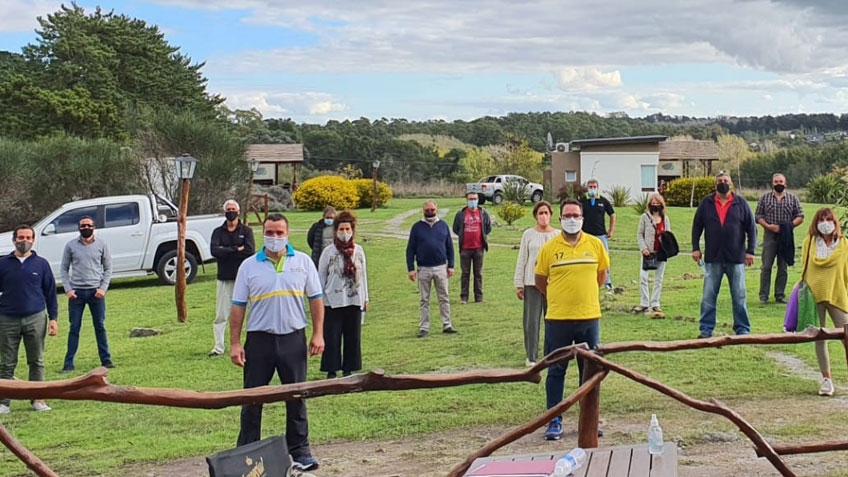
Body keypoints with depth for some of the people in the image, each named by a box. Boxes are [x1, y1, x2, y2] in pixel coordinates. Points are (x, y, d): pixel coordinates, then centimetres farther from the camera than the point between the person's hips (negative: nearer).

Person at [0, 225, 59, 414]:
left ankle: (37, 399, 14)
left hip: (35, 319, 0)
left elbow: (50, 292, 8)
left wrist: (53, 318, 3)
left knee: (37, 361, 6)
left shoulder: (41, 264, 5)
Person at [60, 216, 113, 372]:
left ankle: (106, 360, 12)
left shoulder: (101, 245, 4)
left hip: (96, 292, 0)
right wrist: (68, 289, -5)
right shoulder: (71, 246, 3)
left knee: (100, 327, 6)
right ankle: (69, 363, 6)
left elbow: (108, 268, 6)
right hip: (76, 292, 0)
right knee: (74, 328, 3)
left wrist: (103, 288, -5)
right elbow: (64, 269, 5)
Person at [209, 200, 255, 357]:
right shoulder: (218, 232, 8)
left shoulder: (246, 231, 4)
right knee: (221, 315, 0)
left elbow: (250, 250, -14)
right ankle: (218, 347, 4)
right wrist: (236, 249, -14)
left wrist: (226, 252, -11)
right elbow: (214, 250, -10)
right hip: (224, 278, 1)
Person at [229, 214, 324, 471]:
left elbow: (316, 299, 5)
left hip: (293, 339, 0)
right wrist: (235, 343, -3)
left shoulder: (303, 262, 3)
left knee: (296, 398, 8)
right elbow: (238, 307, 2)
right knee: (252, 399, 7)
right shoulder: (249, 266, 1)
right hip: (259, 340, 0)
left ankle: (300, 451, 19)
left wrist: (318, 334, -2)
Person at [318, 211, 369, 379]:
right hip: (334, 302, -3)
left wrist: (365, 298, 10)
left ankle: (348, 370, 19)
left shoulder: (358, 250, 4)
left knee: (353, 338, 8)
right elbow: (321, 277, -1)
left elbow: (363, 275, 9)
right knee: (332, 338, -1)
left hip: (354, 301, 3)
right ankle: (331, 371, 8)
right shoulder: (329, 252, -5)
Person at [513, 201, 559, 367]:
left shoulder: (558, 235, 6)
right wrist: (519, 284, 1)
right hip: (532, 283, -1)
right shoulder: (529, 234, 3)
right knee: (532, 320, 1)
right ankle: (531, 356, 9)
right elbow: (522, 260, 4)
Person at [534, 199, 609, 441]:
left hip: (589, 317, 2)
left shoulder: (595, 244, 1)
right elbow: (539, 279, 8)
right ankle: (555, 421, 12)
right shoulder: (549, 248, -4)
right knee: (556, 370, 4)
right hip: (557, 319, -2)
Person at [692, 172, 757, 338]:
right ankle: (706, 329, 9)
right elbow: (697, 226, 7)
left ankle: (742, 329, 15)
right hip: (712, 258, 1)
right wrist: (695, 248, -1)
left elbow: (751, 228, 2)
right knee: (708, 296, 2)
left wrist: (750, 250, -4)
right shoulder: (706, 203, 3)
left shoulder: (740, 203, 1)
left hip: (736, 258, -1)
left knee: (739, 296, 6)